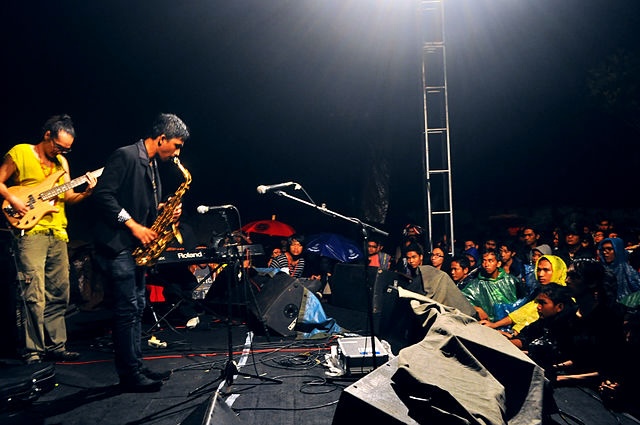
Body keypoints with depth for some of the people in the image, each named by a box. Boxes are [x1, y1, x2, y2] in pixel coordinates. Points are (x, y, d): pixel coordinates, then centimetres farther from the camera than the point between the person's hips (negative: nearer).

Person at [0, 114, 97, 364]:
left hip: (58, 233, 6)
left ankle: (56, 346, 18)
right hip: (31, 231, -6)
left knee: (59, 294, 9)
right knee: (35, 295, -11)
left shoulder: (61, 161, 15)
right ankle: (33, 352, -2)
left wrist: (86, 193, -4)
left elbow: (67, 197, 14)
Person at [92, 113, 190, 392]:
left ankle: (136, 367, 21)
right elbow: (103, 195, -20)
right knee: (127, 309, -6)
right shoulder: (125, 157, -13)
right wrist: (133, 225, -20)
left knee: (136, 308, 12)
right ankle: (129, 375, 2)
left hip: (137, 246, 10)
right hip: (117, 246, -10)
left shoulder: (152, 165, 16)